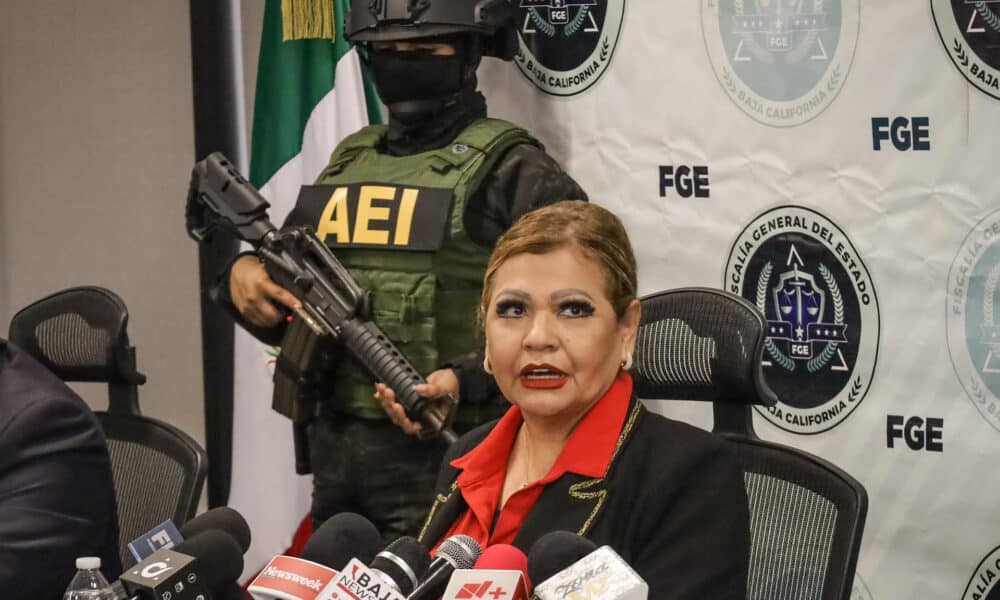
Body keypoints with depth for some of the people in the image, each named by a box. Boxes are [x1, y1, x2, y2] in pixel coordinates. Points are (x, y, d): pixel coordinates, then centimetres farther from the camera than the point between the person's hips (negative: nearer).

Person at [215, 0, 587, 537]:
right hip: (334, 458, 6)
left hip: (444, 458, -6)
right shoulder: (347, 163, 15)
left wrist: (468, 379, -25)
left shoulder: (508, 169, -5)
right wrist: (245, 277, 0)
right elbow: (285, 314, 22)